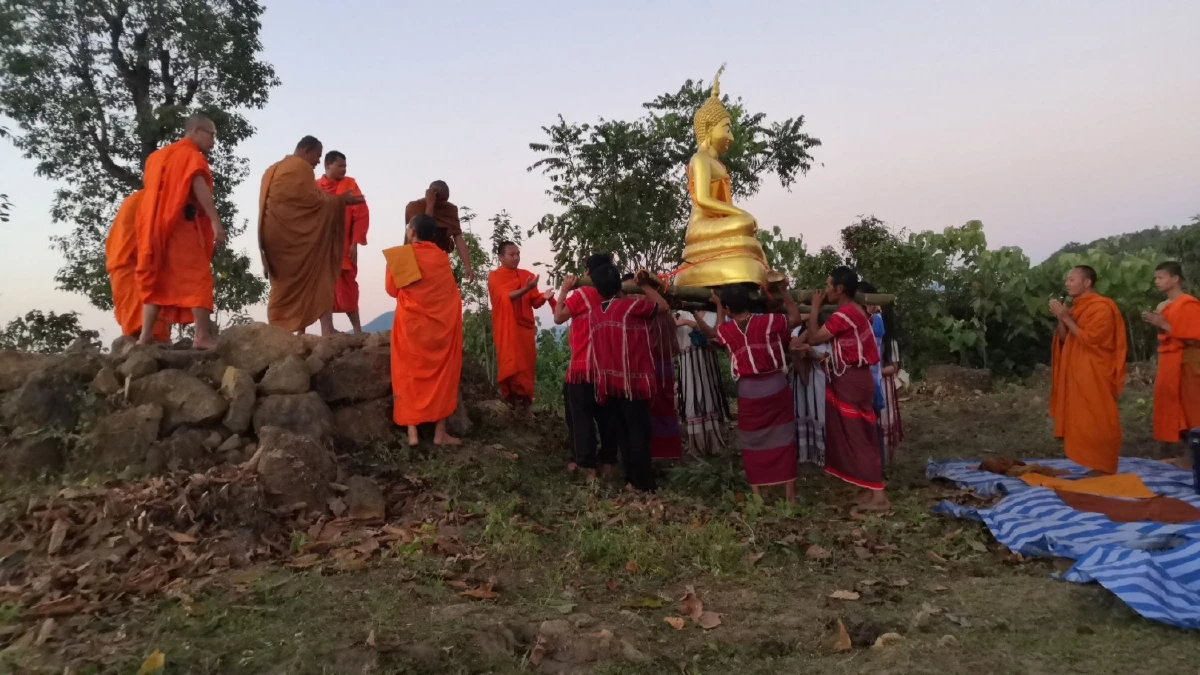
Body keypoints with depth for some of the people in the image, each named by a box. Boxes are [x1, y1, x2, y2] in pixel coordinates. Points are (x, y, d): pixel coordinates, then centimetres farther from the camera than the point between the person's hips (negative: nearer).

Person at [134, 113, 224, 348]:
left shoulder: (158, 156, 25)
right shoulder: (192, 155, -1)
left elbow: (151, 188, 24)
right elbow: (199, 186, -16)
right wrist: (216, 221, -25)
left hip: (156, 226, 8)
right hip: (181, 224, -8)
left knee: (157, 280, 9)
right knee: (197, 278, -10)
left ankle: (146, 336, 3)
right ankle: (202, 335, -18)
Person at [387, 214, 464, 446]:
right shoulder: (442, 257, 3)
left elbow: (392, 290, 8)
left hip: (411, 325, -1)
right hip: (441, 324, 1)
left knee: (410, 375, 8)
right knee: (442, 374, 9)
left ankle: (412, 432, 1)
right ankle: (440, 432, 7)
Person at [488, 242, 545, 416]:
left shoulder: (527, 275, 10)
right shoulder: (495, 276, -2)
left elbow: (535, 302, 7)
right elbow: (505, 296, -18)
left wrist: (544, 297, -15)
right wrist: (525, 289, -33)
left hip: (525, 326, 4)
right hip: (506, 328, -4)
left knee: (527, 366, 5)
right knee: (511, 365, -7)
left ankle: (524, 402, 13)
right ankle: (513, 399, 4)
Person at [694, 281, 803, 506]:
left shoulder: (726, 330, -3)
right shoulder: (768, 321, -8)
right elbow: (795, 318, 7)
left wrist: (718, 304, 32)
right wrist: (784, 291, 16)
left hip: (748, 393, 0)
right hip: (776, 388, 0)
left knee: (752, 443, 13)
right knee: (783, 441, 8)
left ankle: (757, 495, 14)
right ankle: (790, 496, 11)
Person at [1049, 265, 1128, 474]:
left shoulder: (1102, 308, -12)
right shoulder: (1076, 307, 14)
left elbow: (1090, 340, -19)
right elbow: (1065, 339, 13)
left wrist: (1067, 318, -16)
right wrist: (1061, 318, -2)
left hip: (1095, 375, -9)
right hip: (1077, 373, 9)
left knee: (1097, 422, -7)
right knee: (1083, 421, 8)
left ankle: (1103, 468, -2)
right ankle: (1094, 465, 13)